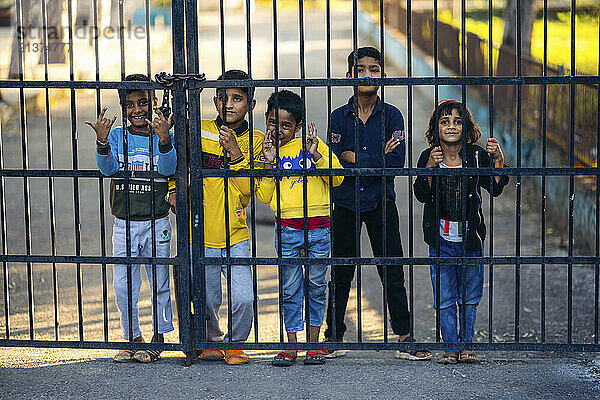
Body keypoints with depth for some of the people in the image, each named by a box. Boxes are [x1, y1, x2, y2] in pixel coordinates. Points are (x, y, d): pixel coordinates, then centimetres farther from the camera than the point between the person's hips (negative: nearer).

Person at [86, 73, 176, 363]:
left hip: (156, 224, -1)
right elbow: (108, 168, -9)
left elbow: (168, 168, -15)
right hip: (124, 225, 1)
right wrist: (102, 141, -27)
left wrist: (164, 140, -32)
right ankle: (133, 338, 17)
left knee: (159, 283, 7)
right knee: (123, 287, 3)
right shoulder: (117, 135, 4)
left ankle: (158, 337, 21)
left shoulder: (163, 136, 1)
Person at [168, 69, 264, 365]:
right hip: (200, 233, 0)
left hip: (236, 236, 0)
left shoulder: (255, 141, 2)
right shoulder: (199, 131, 1)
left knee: (243, 298, -12)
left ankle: (235, 343, 15)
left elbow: (248, 188, -9)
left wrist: (234, 152, -17)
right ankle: (212, 341, 34)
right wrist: (174, 190, 5)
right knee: (207, 301, 5)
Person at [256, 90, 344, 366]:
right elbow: (264, 196, 1)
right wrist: (269, 162, -8)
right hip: (287, 227, 1)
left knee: (316, 286, 6)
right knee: (290, 289, 4)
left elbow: (337, 178, -1)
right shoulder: (267, 151, 8)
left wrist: (315, 155, -13)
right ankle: (291, 346, 12)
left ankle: (314, 343, 17)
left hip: (318, 227, 0)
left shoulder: (312, 144, 4)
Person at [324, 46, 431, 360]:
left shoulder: (391, 116, -1)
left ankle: (404, 335, 7)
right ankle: (333, 335, 19)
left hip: (381, 204, -1)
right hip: (346, 203, 1)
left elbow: (396, 163, -11)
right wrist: (377, 160, -13)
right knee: (341, 273, 8)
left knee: (392, 272, 1)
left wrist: (355, 158, -13)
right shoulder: (340, 117, 1)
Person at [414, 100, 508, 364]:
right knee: (445, 299, 2)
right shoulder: (428, 157, -5)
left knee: (470, 297, 9)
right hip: (441, 239, -1)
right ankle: (450, 347, 11)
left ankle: (466, 345, 19)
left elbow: (495, 189, -7)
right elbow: (422, 195, -15)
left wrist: (498, 160, -20)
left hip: (471, 238, 1)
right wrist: (430, 167, -29)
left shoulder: (477, 156, -3)